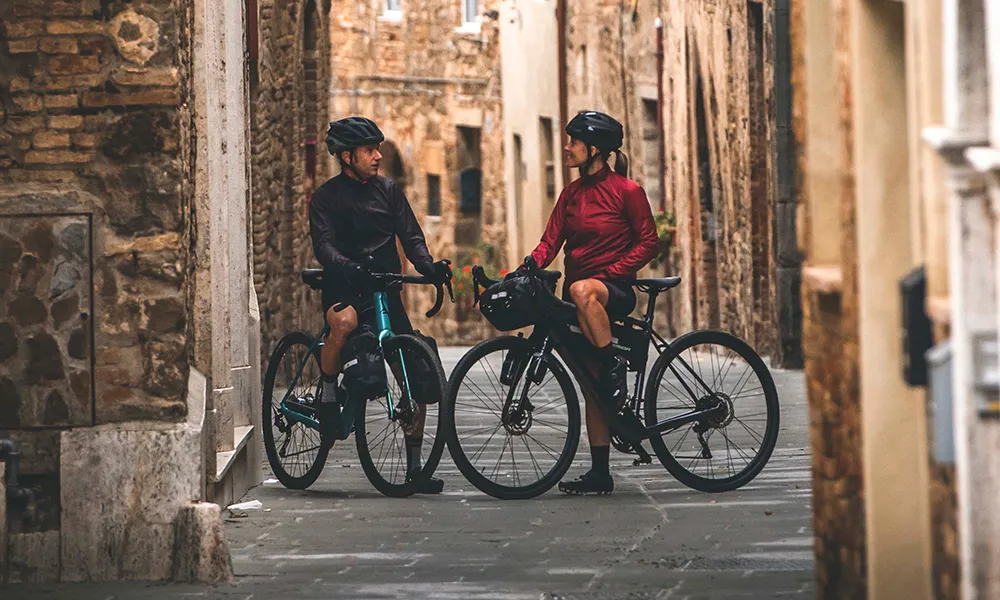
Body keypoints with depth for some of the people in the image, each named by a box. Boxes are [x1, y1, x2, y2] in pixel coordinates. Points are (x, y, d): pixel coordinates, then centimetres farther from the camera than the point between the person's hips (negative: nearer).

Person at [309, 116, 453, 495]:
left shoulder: (388, 191, 12)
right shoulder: (326, 197, 1)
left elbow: (411, 236, 6)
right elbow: (323, 245, -13)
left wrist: (429, 266, -15)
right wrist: (347, 267, -34)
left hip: (386, 290, 4)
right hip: (343, 290, -4)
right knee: (345, 321, -41)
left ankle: (414, 465, 6)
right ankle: (328, 393, -15)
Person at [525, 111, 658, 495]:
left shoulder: (626, 191, -5)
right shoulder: (572, 194, 12)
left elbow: (648, 244, -7)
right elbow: (550, 242, 6)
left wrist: (611, 273, -17)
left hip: (615, 289, -6)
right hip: (580, 296, 6)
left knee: (583, 291, -42)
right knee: (591, 388, 4)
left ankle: (615, 369, -28)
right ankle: (599, 472, 7)